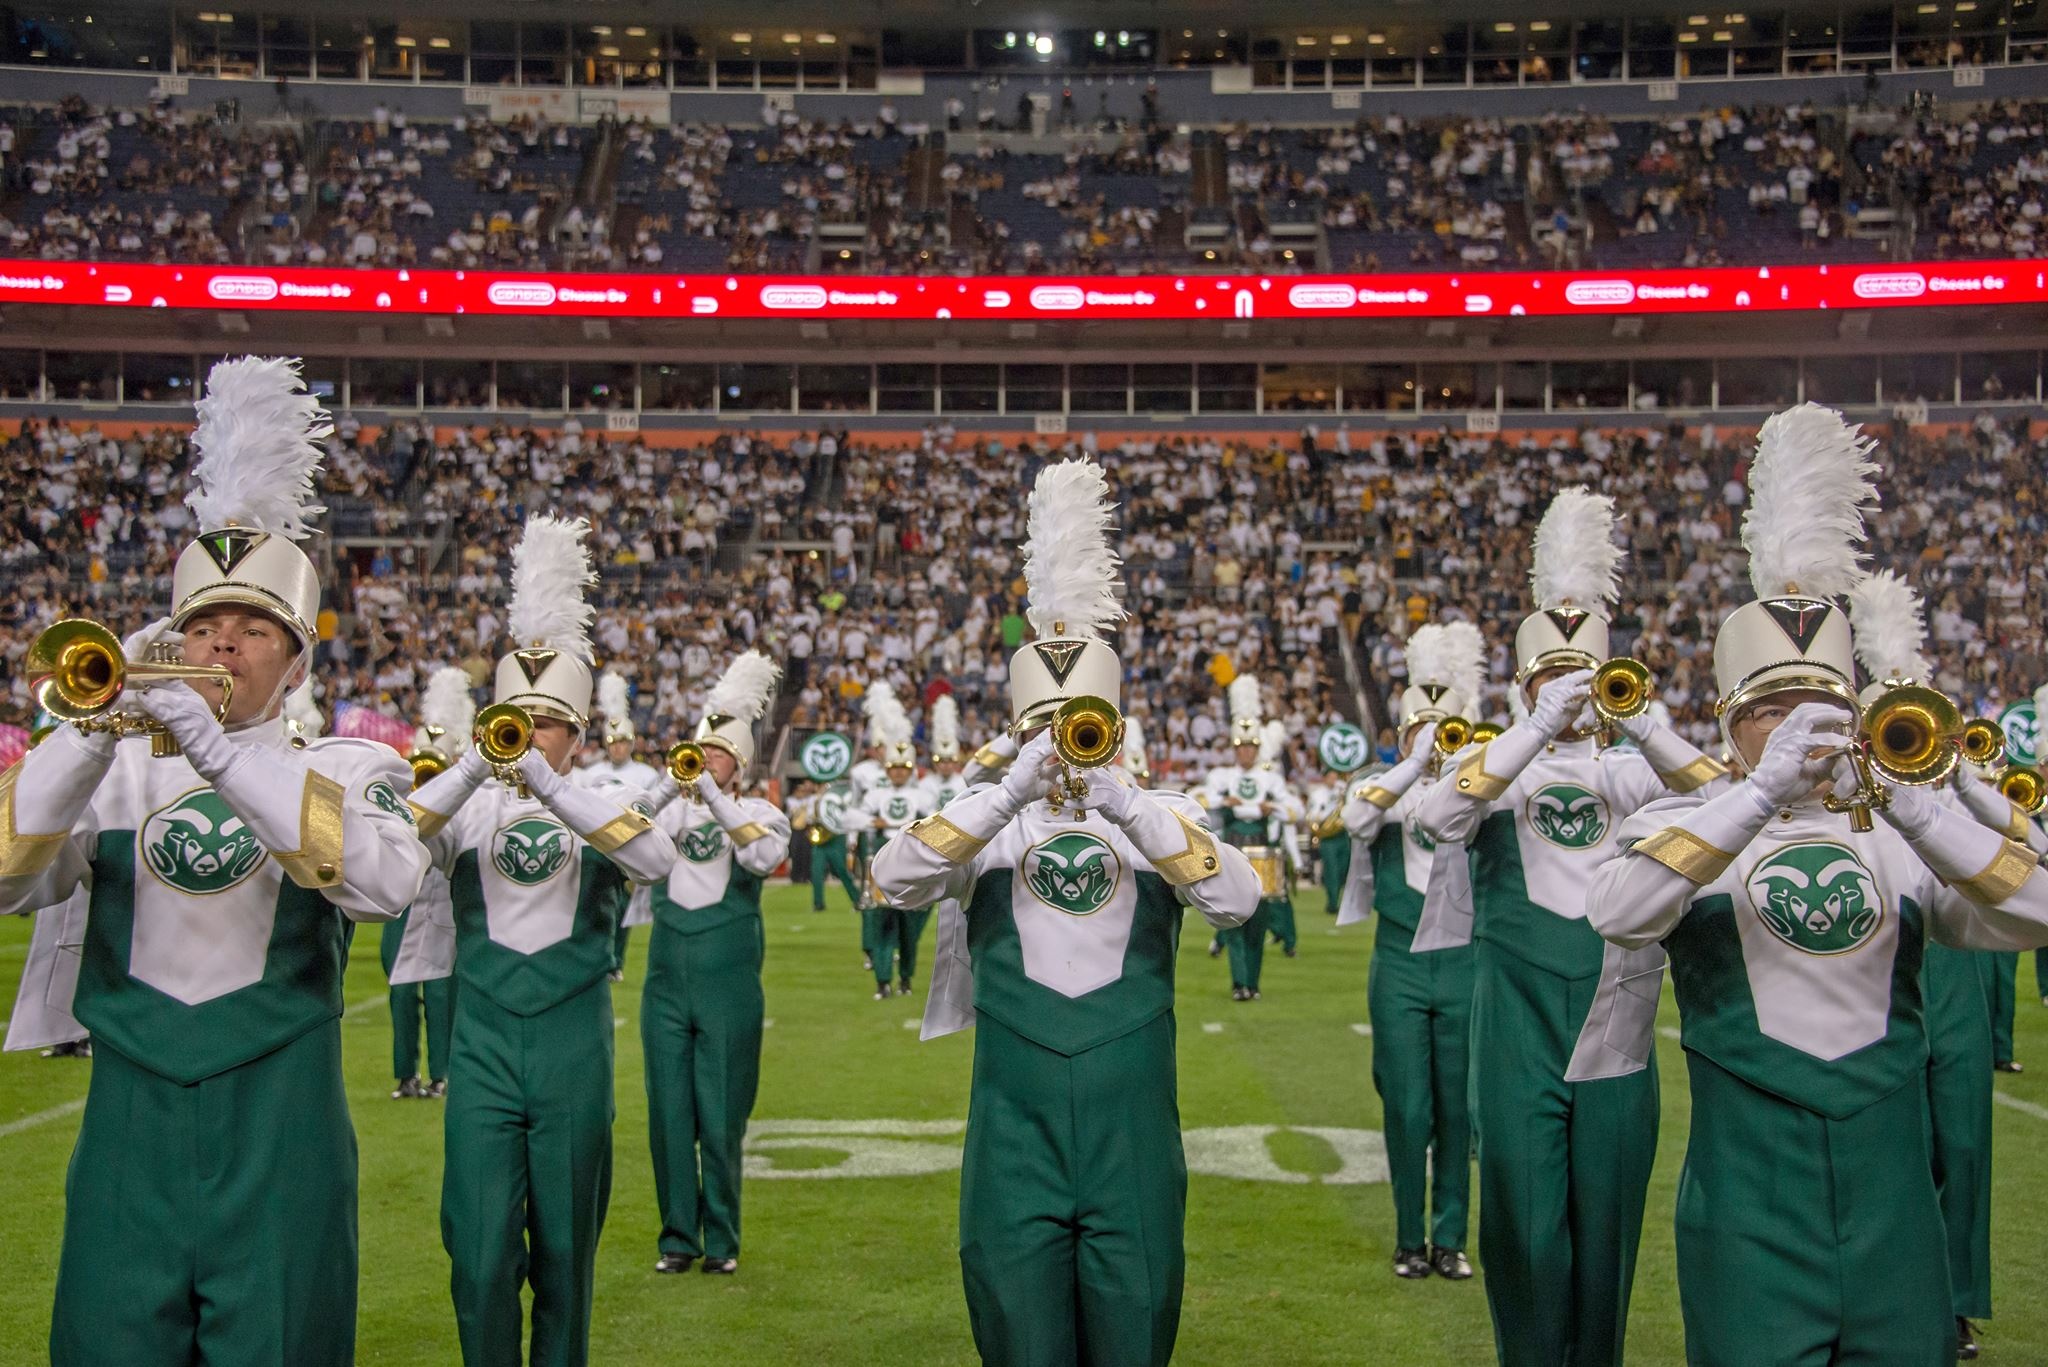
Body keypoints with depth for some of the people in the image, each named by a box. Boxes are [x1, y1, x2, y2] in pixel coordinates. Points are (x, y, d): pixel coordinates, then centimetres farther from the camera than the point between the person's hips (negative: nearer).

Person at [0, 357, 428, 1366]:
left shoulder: (344, 766, 4)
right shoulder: (116, 770, 10)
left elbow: (388, 881, -18)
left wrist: (219, 751, -23)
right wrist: (99, 727, -16)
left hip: (279, 1141, -2)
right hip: (127, 1139, 2)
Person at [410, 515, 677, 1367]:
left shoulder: (606, 802, 4)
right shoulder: (466, 805, 6)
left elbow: (658, 860, -19)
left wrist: (549, 789, -25)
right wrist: (473, 769, -22)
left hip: (573, 1054, 0)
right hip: (482, 1050, 0)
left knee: (563, 1251, 9)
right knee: (481, 1258, -4)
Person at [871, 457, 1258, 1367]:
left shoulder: (1161, 820, 6)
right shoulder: (985, 823, 5)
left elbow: (1237, 900, -12)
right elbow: (893, 882, -13)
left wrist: (1122, 804, -22)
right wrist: (1010, 795, -23)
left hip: (1131, 1129, 1)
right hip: (1015, 1129, 0)